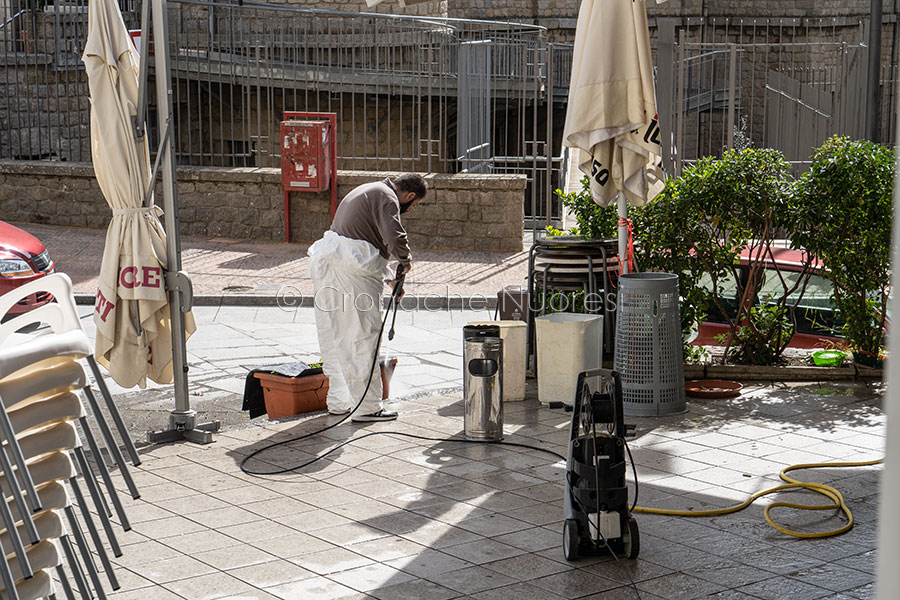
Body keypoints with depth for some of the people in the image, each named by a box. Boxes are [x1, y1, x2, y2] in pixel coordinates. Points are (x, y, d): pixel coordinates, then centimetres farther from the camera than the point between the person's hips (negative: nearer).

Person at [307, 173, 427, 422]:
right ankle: (367, 406, 0)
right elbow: (394, 238, -24)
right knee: (362, 336, -4)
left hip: (325, 260, 10)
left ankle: (338, 401, 24)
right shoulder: (387, 198, -8)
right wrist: (405, 261, -4)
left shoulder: (369, 190, 24)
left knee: (334, 335, 15)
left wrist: (386, 277, 29)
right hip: (352, 269, -10)